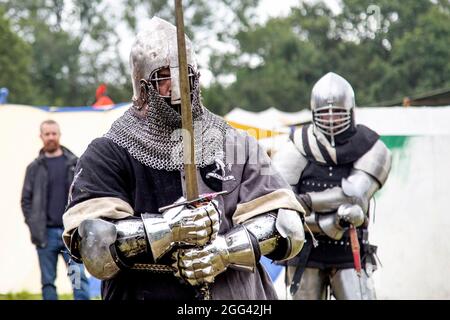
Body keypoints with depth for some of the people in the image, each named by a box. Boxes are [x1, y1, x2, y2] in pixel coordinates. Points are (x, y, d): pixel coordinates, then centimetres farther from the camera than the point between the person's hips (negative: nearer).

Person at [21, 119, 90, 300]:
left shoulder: (74, 163, 7)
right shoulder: (34, 168, 8)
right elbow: (26, 200, 7)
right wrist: (33, 226, -3)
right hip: (46, 234, 1)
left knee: (79, 278, -9)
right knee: (48, 282, 5)